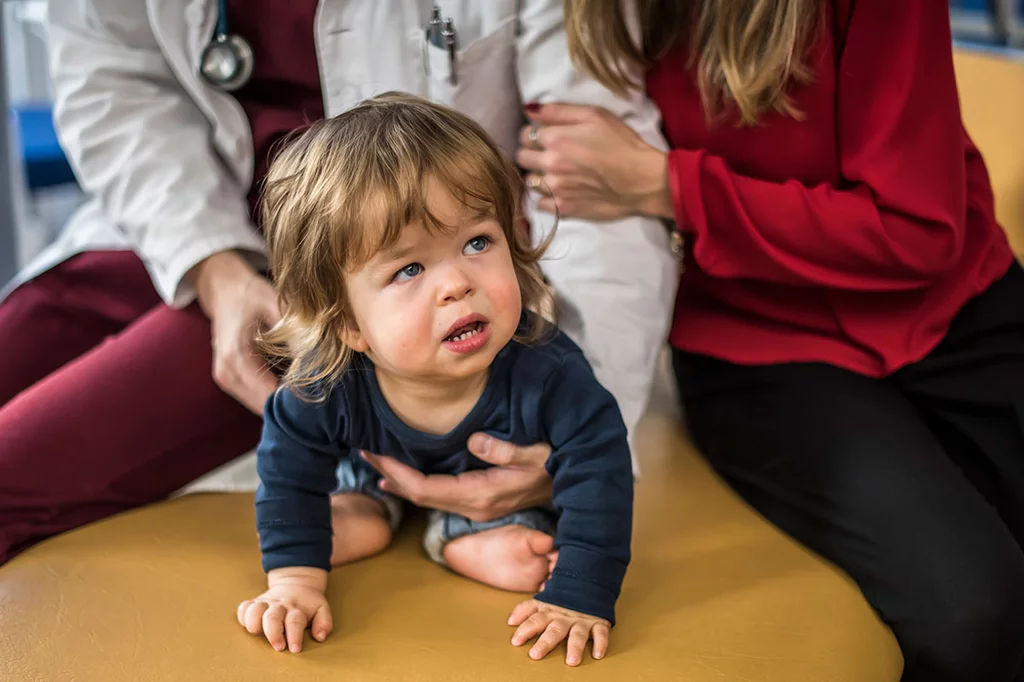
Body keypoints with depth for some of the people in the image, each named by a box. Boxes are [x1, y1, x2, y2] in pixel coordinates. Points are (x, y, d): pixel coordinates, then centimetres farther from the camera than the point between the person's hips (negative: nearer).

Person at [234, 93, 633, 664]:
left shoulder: (544, 372, -45)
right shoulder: (327, 389, -39)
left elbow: (599, 471, -38)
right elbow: (289, 469, -21)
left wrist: (580, 597, -42)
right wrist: (295, 580, -26)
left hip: (507, 485, -1)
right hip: (384, 465, 2)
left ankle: (458, 538, 2)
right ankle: (369, 510, 24)